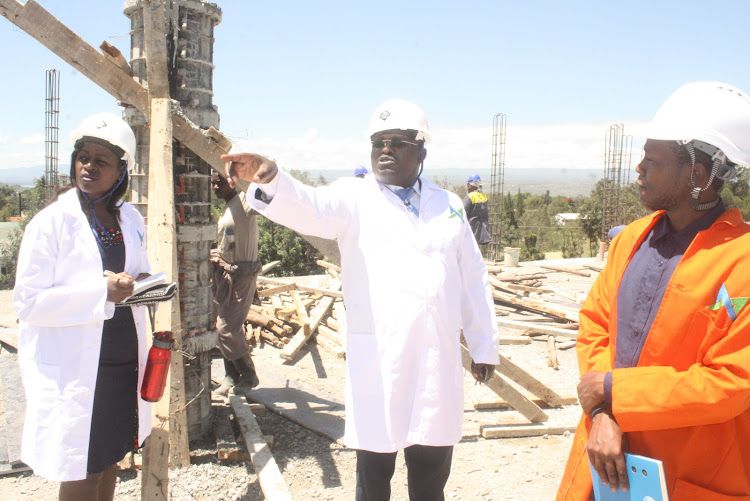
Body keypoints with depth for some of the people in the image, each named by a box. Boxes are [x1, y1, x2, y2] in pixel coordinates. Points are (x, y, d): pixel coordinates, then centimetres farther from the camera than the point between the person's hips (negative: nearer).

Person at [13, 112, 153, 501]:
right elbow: (27, 301, -14)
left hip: (123, 362, 5)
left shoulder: (131, 220, 8)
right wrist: (102, 291, -22)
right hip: (73, 369, -5)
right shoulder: (51, 222, -10)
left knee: (110, 460, 15)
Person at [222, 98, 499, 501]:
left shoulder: (448, 204, 12)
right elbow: (308, 207, -21)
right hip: (378, 361, -3)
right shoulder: (354, 198, 1)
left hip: (439, 359, 3)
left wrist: (484, 346, 14)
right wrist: (268, 177, -41)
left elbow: (473, 279, 15)